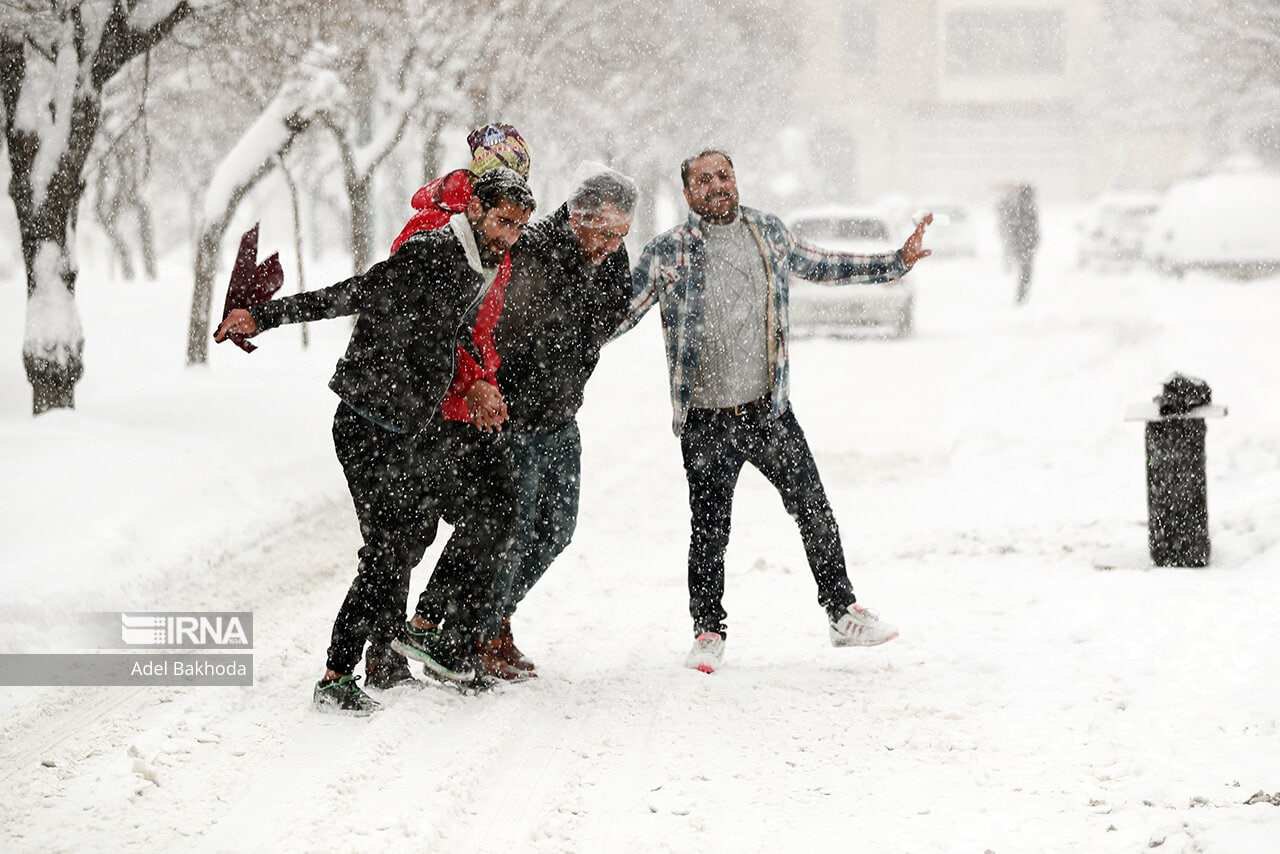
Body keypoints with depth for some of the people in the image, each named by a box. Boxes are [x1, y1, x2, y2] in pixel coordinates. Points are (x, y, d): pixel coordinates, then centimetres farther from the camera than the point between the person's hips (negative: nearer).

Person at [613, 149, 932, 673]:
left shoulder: (768, 232, 5)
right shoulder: (669, 251, -7)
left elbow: (819, 266, 21)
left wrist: (897, 262, 22)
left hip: (770, 410, 3)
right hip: (707, 420, -3)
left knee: (815, 511, 6)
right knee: (710, 531, 4)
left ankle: (844, 614, 20)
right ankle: (708, 631, 20)